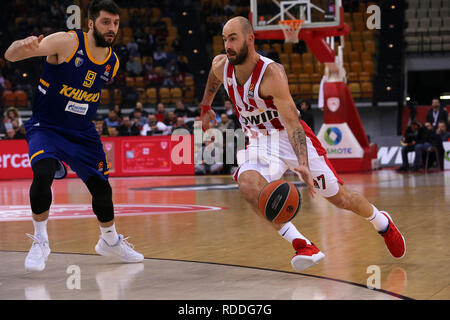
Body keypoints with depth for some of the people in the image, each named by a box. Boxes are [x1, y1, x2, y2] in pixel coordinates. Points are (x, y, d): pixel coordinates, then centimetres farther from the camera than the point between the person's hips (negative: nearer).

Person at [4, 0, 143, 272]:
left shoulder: (113, 63, 0)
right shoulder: (67, 42, -19)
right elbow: (11, 56, -28)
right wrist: (24, 47, -50)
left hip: (83, 132, 5)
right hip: (46, 127, -5)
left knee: (101, 186, 8)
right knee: (43, 173, -30)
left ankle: (110, 241, 35)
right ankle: (40, 242, -13)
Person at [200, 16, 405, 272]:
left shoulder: (272, 73, -28)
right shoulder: (221, 66, -11)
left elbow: (292, 122, -33)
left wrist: (303, 164, -44)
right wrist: (206, 107, 28)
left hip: (290, 136, -4)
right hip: (260, 142, 4)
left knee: (339, 197, 4)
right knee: (248, 184, -29)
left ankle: (382, 222, 37)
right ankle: (302, 246, -25)